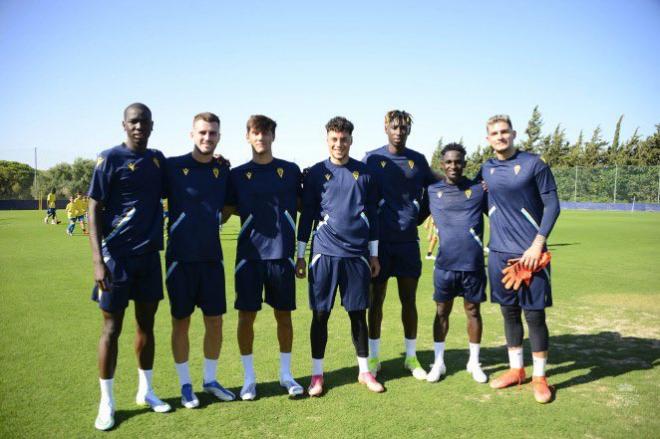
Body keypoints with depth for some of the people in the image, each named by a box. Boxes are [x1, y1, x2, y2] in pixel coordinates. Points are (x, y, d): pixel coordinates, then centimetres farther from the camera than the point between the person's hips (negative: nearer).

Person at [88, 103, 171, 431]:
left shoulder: (157, 159, 9)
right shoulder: (110, 159, -7)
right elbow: (94, 210, -9)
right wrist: (98, 260, -17)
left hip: (149, 255, 5)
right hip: (117, 255, -5)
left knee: (146, 323, 13)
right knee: (112, 327, 3)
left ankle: (145, 391, 27)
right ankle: (106, 403, 16)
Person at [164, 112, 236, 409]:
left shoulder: (224, 170, 5)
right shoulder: (173, 166, -6)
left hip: (212, 256, 3)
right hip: (180, 257, -3)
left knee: (215, 321, 8)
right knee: (181, 321, 7)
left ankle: (210, 380, 28)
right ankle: (185, 385, 24)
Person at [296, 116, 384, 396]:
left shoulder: (364, 173, 6)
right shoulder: (315, 173, 3)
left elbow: (372, 215, 10)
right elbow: (306, 215, 5)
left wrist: (374, 254, 9)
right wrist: (300, 255, 3)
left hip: (357, 254, 1)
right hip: (324, 254, -1)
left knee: (358, 313, 9)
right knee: (320, 314, 3)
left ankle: (364, 371, 22)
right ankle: (317, 374, 16)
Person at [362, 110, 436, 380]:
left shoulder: (418, 160, 7)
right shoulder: (372, 159, 1)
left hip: (408, 239, 2)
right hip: (380, 240, -2)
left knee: (409, 300, 8)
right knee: (376, 299, 5)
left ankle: (411, 357, 21)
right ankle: (373, 357, 18)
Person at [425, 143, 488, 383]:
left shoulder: (479, 189, 1)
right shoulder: (433, 191, 3)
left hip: (473, 264, 0)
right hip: (445, 264, 1)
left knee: (473, 311, 11)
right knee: (442, 311, 9)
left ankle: (474, 362, 26)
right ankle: (438, 362, 22)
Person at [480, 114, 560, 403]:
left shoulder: (534, 164, -4)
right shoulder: (486, 169, 8)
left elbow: (552, 205, -5)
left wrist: (538, 244, -12)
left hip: (530, 253, -4)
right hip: (499, 252, 4)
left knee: (535, 314, 1)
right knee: (509, 311, 12)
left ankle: (539, 377, 16)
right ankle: (516, 369, 28)